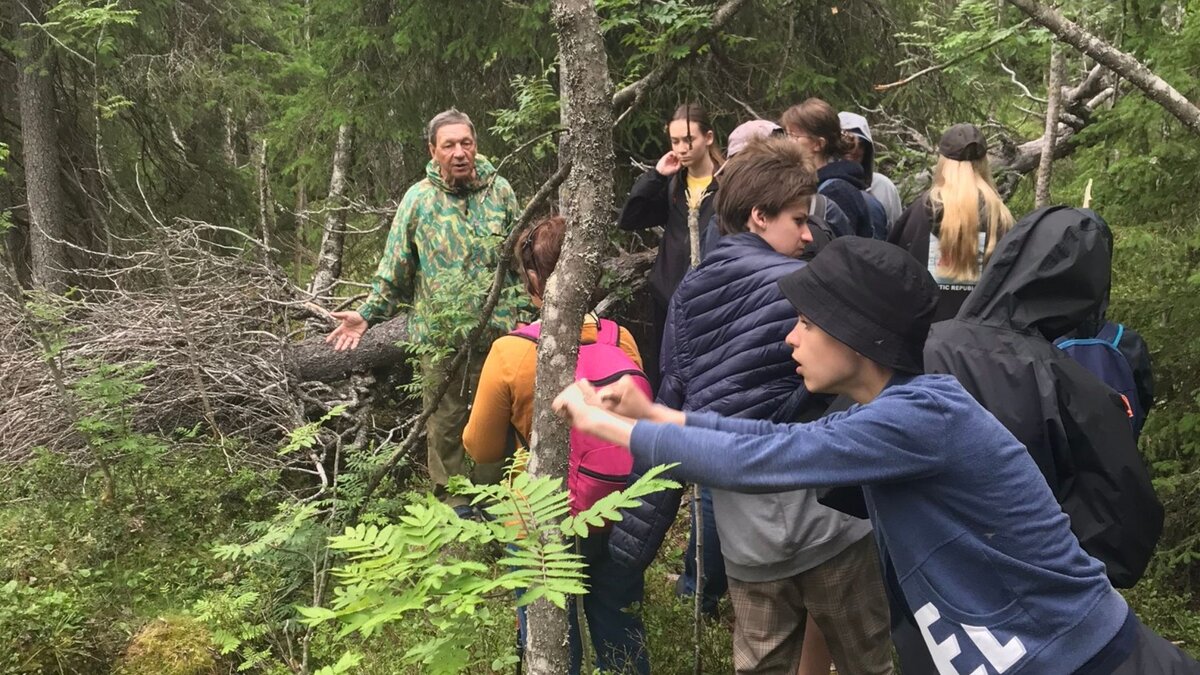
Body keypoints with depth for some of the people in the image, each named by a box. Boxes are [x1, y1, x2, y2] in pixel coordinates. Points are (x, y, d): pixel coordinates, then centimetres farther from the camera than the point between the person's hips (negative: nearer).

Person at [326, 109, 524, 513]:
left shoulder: (500, 191, 1)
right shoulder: (418, 199, -2)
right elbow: (394, 270, 2)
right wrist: (368, 314, -4)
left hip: (496, 327, 1)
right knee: (445, 421, 8)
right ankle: (452, 504, 23)